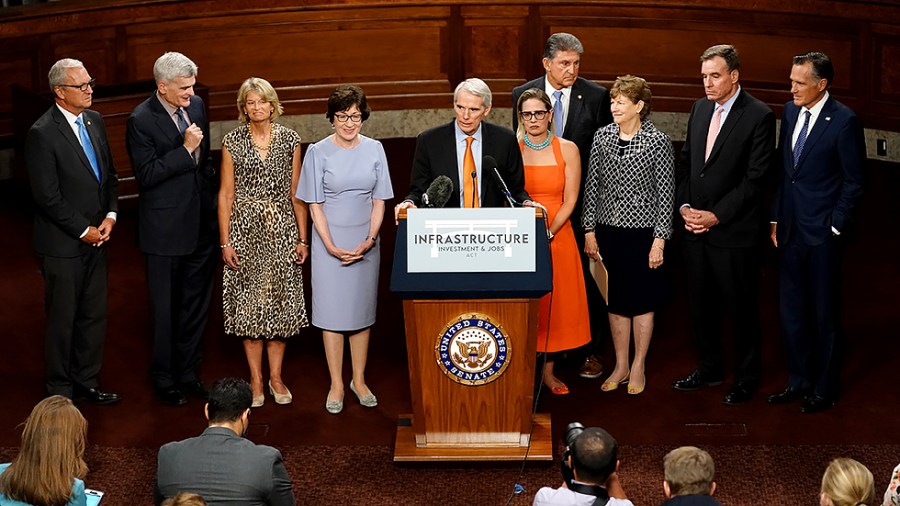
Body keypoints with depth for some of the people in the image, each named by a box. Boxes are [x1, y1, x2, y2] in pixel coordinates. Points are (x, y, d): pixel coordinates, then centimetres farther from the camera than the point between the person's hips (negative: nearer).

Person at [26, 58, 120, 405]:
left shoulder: (94, 121, 6)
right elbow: (48, 197, -17)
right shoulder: (43, 134, -17)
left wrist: (110, 216, -1)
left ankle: (87, 382, 28)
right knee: (62, 320, 6)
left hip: (96, 238, 7)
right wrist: (84, 231, -13)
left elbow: (109, 174, 14)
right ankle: (60, 389, 21)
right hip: (63, 245, -7)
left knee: (94, 315, 14)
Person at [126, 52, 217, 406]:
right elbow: (146, 175, -19)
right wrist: (185, 149, -23)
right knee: (166, 310, 7)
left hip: (201, 223, 6)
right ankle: (164, 379, 22)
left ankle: (188, 372, 28)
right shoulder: (141, 120, -15)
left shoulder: (196, 106, 4)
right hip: (166, 228, -6)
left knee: (196, 305, 15)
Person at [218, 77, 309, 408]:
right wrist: (225, 242, -5)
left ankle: (276, 377, 16)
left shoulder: (290, 140, 3)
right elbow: (225, 194, 0)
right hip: (246, 229, -1)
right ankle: (256, 379, 13)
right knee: (249, 303, 2)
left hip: (282, 230, 1)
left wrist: (302, 238, 2)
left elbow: (296, 193, 6)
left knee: (280, 301, 5)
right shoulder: (233, 142, -1)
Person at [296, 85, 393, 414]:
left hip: (365, 243, 2)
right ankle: (336, 385, 10)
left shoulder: (374, 150, 2)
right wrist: (331, 247, -14)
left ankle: (359, 381, 20)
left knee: (362, 310, 9)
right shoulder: (318, 152, -5)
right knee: (332, 311, 2)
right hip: (330, 242, -2)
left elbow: (379, 201, 3)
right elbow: (315, 205, -5)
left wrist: (369, 241, -9)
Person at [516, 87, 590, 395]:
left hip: (557, 236, 1)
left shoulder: (567, 150, 1)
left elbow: (569, 200, -2)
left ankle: (548, 370, 15)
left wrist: (548, 234, -13)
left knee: (555, 301, 3)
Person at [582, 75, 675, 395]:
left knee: (641, 301, 7)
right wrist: (589, 230, 4)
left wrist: (659, 240, -10)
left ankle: (638, 368, 20)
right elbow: (592, 185, 6)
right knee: (616, 300, 12)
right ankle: (620, 366, 24)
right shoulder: (603, 136, 2)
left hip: (642, 232, -4)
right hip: (608, 231, 4)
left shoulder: (658, 142, -9)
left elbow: (665, 194, -8)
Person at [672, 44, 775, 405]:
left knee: (741, 307, 6)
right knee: (701, 304, 15)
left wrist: (715, 216, -17)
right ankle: (710, 368, 32)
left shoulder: (759, 117, -12)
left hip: (734, 231, -6)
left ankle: (746, 378, 21)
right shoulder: (700, 109, 9)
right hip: (695, 227, 6)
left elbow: (755, 178, -15)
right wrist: (684, 206, -1)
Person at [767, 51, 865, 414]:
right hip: (790, 231, 6)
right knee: (791, 312, 13)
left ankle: (824, 388, 20)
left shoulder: (844, 121, -14)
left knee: (824, 313, 7)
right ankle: (799, 381, 27)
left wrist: (835, 227, -11)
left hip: (822, 234, -6)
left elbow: (854, 182, -10)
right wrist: (776, 219, 11)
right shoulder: (790, 112, 6)